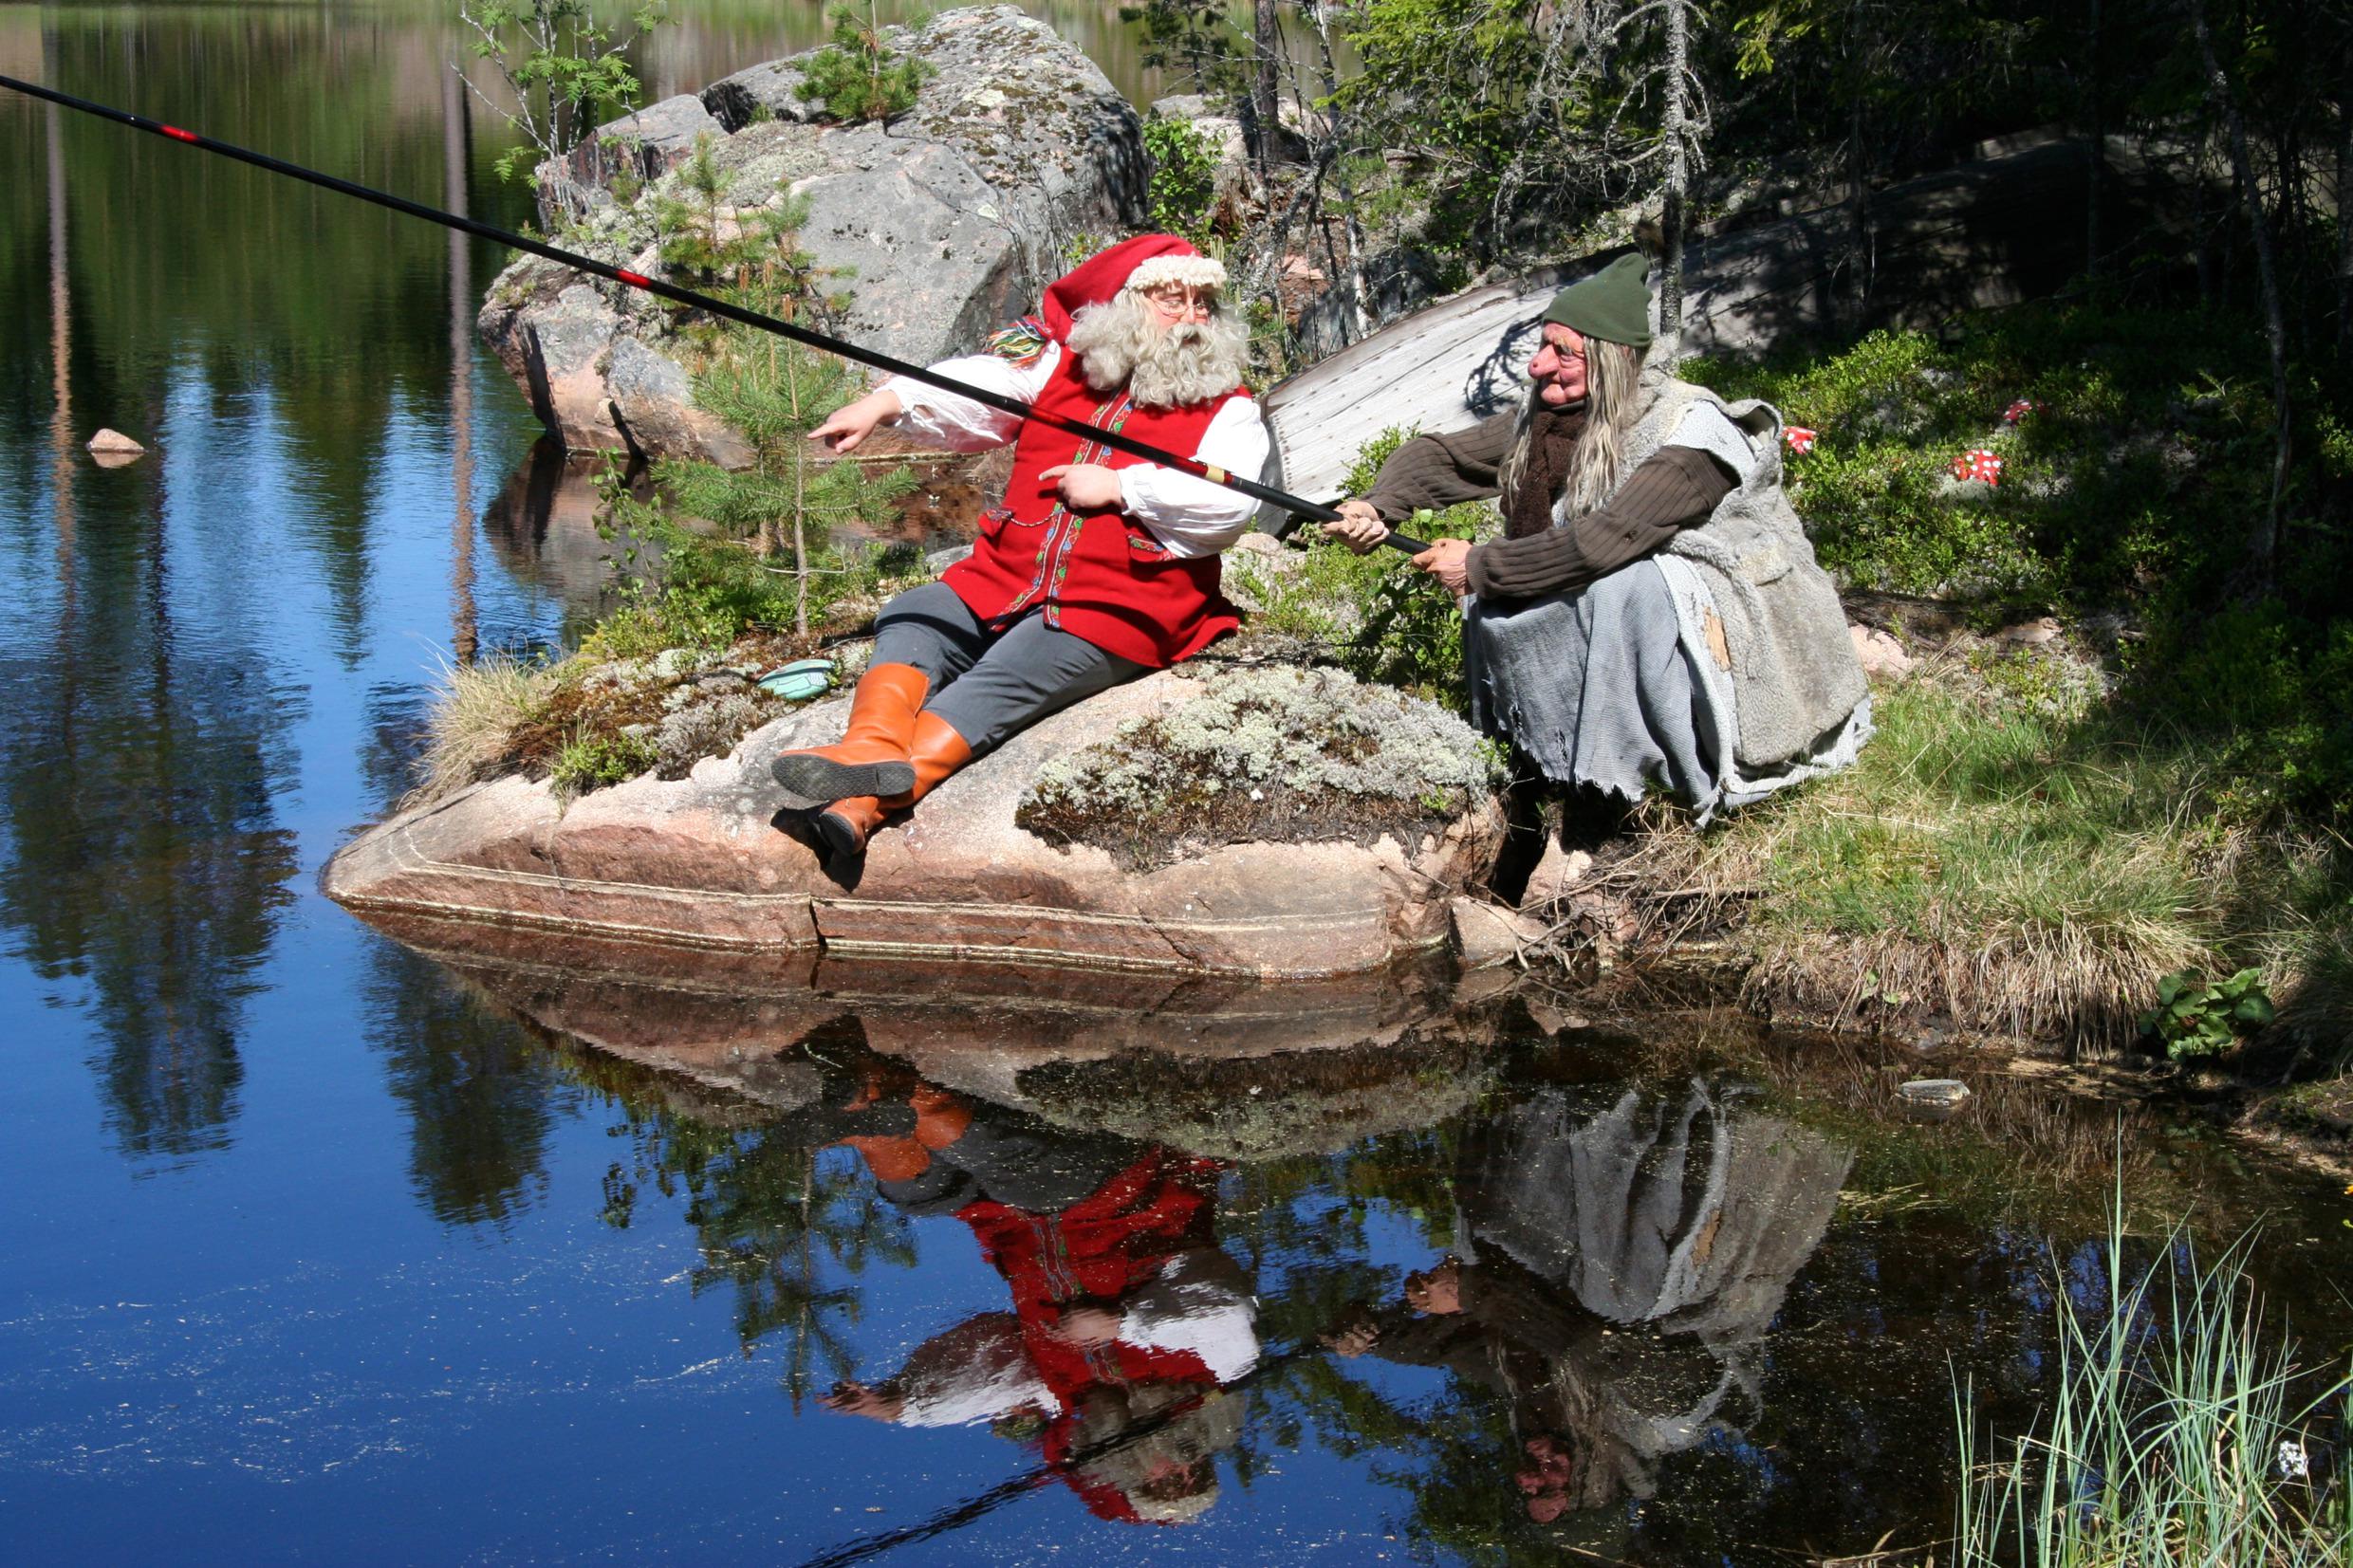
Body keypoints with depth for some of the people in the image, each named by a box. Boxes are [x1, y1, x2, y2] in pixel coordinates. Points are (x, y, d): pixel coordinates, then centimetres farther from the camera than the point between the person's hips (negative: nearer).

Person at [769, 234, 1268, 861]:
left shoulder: (1227, 408, 6)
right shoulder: (1062, 365, 13)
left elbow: (1229, 504, -11)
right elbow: (975, 387, -4)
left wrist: (1119, 486, -13)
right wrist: (885, 402, -21)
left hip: (1117, 610, -6)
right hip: (1007, 581, 6)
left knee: (1008, 678, -27)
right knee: (909, 619, -14)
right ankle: (870, 748, -40)